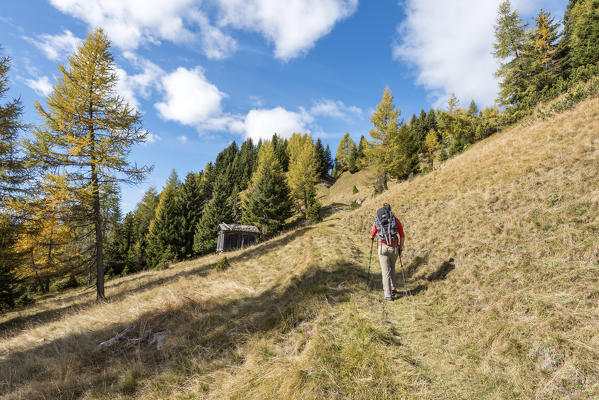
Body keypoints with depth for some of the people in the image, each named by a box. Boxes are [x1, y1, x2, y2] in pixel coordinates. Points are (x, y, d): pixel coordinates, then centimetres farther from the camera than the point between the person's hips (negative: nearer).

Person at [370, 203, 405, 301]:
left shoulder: (377, 221, 8)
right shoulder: (395, 219, 8)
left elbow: (372, 236, 20)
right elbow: (402, 236, 7)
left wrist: (372, 237, 44)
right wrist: (401, 248, 19)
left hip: (382, 248, -1)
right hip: (394, 247, 1)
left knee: (386, 271, 4)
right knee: (392, 267, 25)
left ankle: (388, 295, 3)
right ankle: (392, 289, 23)